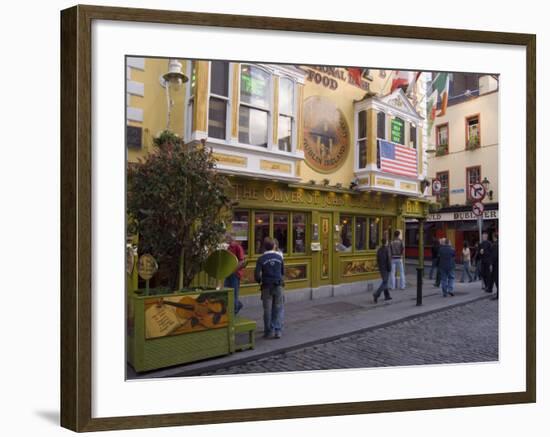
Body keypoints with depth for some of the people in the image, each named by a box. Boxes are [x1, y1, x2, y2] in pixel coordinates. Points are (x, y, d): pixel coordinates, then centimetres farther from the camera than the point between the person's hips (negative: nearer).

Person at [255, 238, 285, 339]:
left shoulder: (261, 259, -7)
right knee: (278, 309, 9)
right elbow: (283, 272, 7)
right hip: (278, 286, 1)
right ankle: (277, 330, 3)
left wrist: (260, 281, 10)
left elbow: (257, 275, -10)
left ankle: (268, 331, 15)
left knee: (267, 310, 8)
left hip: (267, 287, -1)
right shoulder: (279, 257, 0)